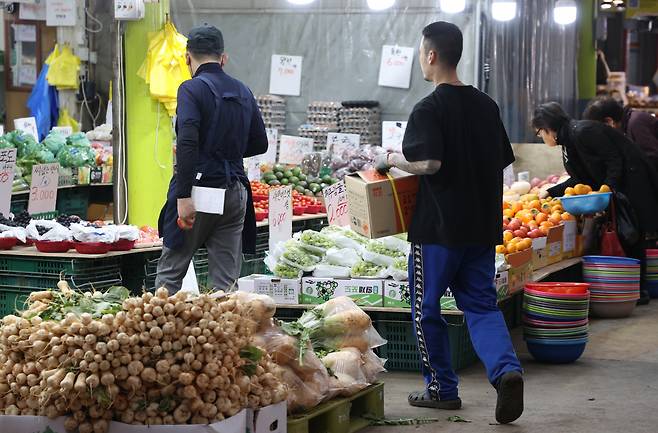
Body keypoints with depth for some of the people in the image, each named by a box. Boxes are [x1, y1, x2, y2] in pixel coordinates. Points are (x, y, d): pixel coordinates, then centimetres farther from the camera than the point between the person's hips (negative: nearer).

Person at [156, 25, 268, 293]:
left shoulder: (192, 89, -8)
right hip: (235, 194, 6)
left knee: (170, 272, 5)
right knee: (226, 279, 7)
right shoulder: (243, 92, 12)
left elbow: (187, 143, -19)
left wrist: (183, 197, -22)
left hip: (201, 188, -5)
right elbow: (259, 144, 18)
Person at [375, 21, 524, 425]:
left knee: (427, 308, 9)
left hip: (439, 225, -6)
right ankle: (507, 369, -13)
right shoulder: (487, 105, 8)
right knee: (481, 304, 10)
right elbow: (503, 160, 15)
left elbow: (428, 162, -24)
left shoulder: (430, 108, -13)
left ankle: (442, 389, 15)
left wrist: (391, 159, -8)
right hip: (484, 224, 6)